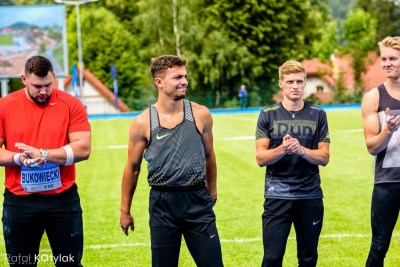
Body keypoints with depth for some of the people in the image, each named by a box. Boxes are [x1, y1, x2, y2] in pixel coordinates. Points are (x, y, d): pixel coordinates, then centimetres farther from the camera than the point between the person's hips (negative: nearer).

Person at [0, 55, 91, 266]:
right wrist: (19, 158, -19)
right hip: (19, 201, 1)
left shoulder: (70, 104, -3)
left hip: (63, 199, -1)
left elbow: (83, 149, -11)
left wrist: (43, 154, -20)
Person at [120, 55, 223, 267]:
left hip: (197, 200, 1)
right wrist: (125, 211, 7)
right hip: (162, 202, -1)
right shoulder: (142, 123, -5)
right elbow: (132, 168, 4)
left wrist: (212, 192, 20)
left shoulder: (201, 114, -2)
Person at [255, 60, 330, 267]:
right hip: (277, 195, -2)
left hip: (311, 196, 2)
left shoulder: (317, 115, 4)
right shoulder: (268, 115, 1)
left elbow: (324, 157, 0)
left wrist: (301, 149, -18)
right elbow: (260, 158, -3)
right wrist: (282, 149, -22)